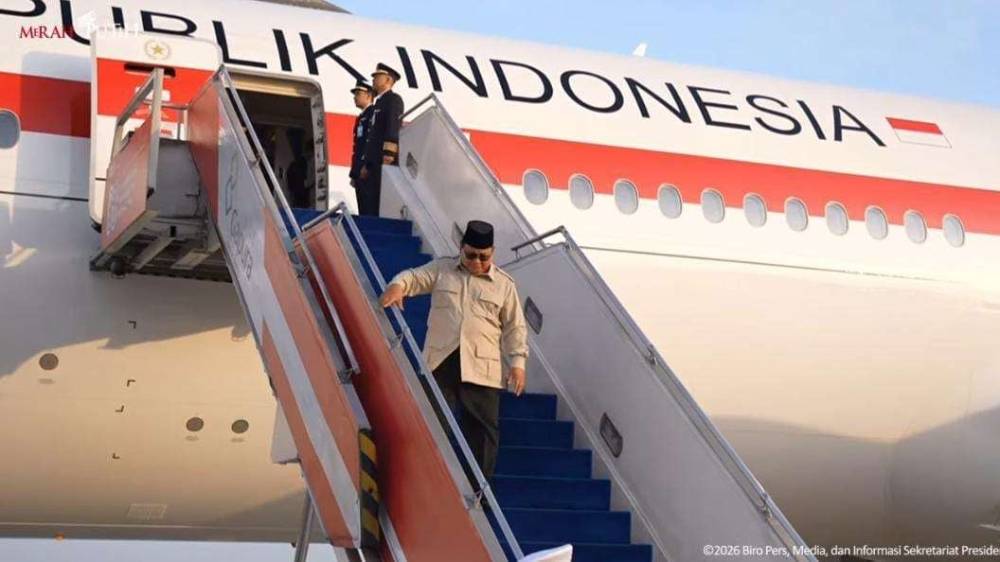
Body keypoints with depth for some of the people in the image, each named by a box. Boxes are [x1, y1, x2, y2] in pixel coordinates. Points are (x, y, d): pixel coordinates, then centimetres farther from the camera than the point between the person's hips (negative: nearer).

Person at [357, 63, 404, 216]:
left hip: (385, 162, -8)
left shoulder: (393, 99, -1)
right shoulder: (378, 103, 25)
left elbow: (393, 129, -12)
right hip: (374, 163, 8)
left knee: (381, 204, -13)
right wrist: (366, 164, 20)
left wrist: (387, 158, -21)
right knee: (367, 203, 2)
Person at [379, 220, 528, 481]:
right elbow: (414, 276, -1)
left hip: (481, 367, 0)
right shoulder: (441, 269, 10)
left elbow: (514, 327, 8)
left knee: (483, 427, 1)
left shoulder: (504, 284, 8)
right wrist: (398, 285, -25)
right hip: (440, 360, 0)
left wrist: (517, 361, -1)